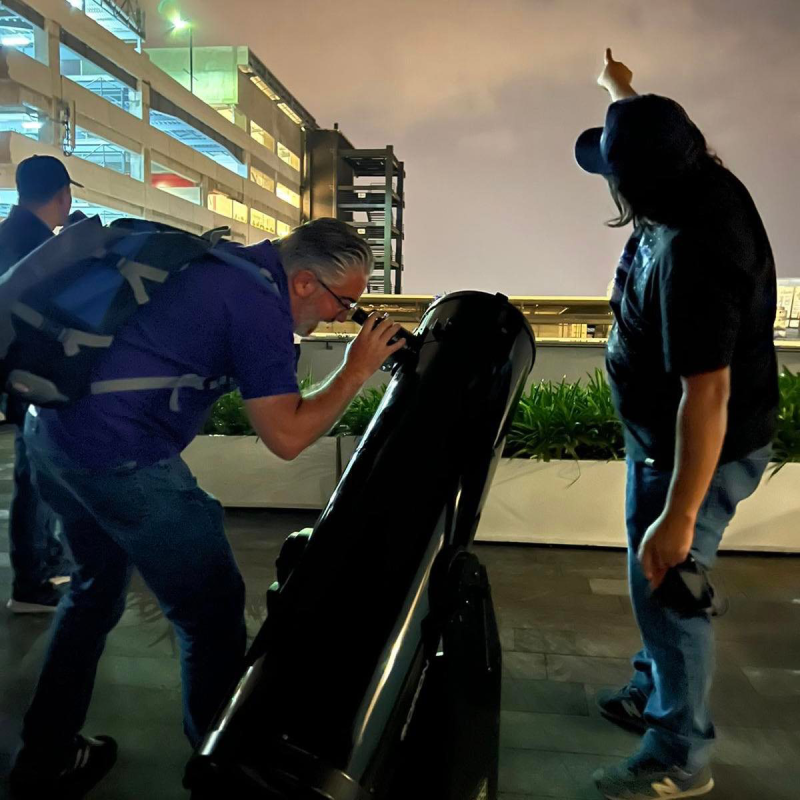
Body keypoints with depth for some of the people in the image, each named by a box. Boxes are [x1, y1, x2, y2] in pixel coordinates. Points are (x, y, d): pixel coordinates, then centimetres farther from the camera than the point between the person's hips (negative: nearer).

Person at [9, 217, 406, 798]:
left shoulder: (224, 263, 12)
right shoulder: (260, 305, -14)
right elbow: (286, 435, -14)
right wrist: (356, 371, -4)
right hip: (120, 460, -10)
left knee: (96, 591, 26)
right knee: (212, 611, 4)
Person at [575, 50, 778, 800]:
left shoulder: (688, 256, -33)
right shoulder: (704, 183, -5)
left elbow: (707, 395, -33)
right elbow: (652, 133, 20)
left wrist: (678, 517, -28)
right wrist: (619, 90, 38)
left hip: (696, 449, -10)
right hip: (666, 436, 10)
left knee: (667, 590, 5)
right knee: (652, 582, 23)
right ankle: (654, 691, 45)